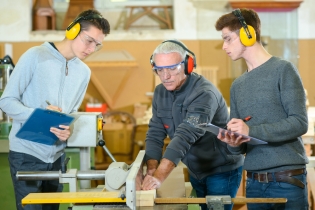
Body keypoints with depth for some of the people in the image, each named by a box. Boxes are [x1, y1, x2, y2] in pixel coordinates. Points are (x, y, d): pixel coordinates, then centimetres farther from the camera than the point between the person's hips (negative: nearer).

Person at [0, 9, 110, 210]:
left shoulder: (84, 72, 9)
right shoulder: (35, 56, -9)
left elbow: (72, 112, 13)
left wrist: (69, 129, -11)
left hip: (57, 155, 6)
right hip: (27, 153, -6)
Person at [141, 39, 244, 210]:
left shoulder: (204, 93, -28)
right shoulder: (160, 93, -3)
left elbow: (185, 136, -39)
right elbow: (155, 134, -6)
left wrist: (159, 176, -48)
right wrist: (152, 170, -23)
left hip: (222, 170, -7)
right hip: (196, 171, 7)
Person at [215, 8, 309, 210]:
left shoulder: (283, 70, -4)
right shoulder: (237, 85, 13)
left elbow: (300, 123, -12)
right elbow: (240, 145, 14)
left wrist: (251, 131, -18)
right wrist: (234, 144, -9)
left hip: (287, 179, -5)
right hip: (254, 182, 6)